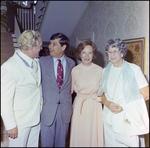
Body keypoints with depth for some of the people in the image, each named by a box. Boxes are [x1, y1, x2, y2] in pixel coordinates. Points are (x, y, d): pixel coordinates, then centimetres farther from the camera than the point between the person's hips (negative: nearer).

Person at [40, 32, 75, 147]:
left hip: (65, 108, 2)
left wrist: (68, 102, 4)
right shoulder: (42, 61, -2)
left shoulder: (71, 63, 3)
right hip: (48, 108, -1)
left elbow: (70, 85, 10)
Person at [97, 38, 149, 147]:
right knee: (111, 144, 10)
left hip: (129, 118, -3)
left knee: (130, 143, 1)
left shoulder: (134, 69, -4)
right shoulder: (106, 71, 9)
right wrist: (107, 103, -9)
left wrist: (124, 106, -14)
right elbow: (102, 94, 14)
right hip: (110, 119, 4)